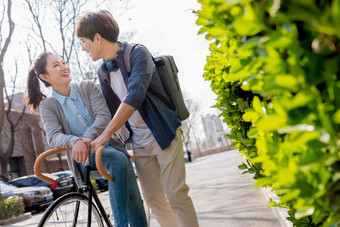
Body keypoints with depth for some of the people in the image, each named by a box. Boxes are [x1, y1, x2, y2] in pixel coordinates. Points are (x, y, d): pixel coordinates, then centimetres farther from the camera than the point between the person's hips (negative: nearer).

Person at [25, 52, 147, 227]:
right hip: (84, 156, -2)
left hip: (109, 145, 3)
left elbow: (104, 117, -8)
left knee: (133, 195, -18)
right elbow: (53, 136, -13)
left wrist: (87, 138, -28)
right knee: (118, 159, -33)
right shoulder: (47, 105, 3)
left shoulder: (87, 87, 5)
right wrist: (76, 141, -36)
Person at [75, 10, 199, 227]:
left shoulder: (138, 53, -11)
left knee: (176, 195, -7)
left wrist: (106, 134, -28)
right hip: (140, 144, 6)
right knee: (154, 199, 5)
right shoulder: (104, 72, 10)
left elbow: (134, 96, -25)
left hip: (164, 135, -6)